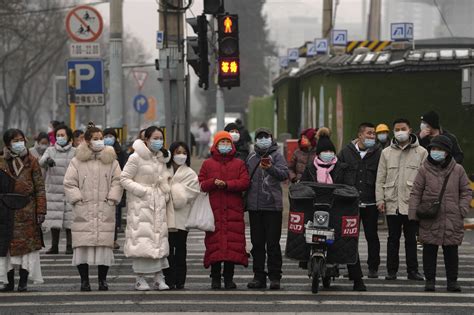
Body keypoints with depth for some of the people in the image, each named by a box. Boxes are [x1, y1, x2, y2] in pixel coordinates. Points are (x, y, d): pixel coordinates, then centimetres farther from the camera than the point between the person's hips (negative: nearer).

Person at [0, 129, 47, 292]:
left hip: (27, 210, -1)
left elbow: (40, 188, 1)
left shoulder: (31, 161, 3)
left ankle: (23, 281, 5)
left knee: (28, 243, -1)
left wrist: (41, 211, -5)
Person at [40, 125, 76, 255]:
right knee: (54, 219, 1)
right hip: (53, 191, 2)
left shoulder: (75, 152, 5)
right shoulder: (50, 151, 8)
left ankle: (70, 246, 3)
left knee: (70, 219, -4)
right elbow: (41, 162, -9)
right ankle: (54, 246, 9)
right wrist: (47, 160, -33)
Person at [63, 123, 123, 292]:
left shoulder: (111, 160, 11)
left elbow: (118, 181, 8)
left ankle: (102, 279, 9)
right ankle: (84, 280, 5)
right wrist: (78, 200, -5)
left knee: (104, 245, -1)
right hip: (83, 211, -1)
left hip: (105, 211, 1)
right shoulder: (77, 161, 6)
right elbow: (69, 183, 4)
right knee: (83, 245, -3)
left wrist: (112, 199, -3)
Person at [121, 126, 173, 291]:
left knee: (160, 238, 4)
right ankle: (140, 279, -3)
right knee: (142, 239, -9)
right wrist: (143, 191, -15)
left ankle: (159, 277, 8)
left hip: (158, 204, 6)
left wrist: (165, 191, 6)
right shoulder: (136, 158, -9)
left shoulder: (162, 158, 12)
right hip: (141, 203, -6)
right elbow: (125, 179, -9)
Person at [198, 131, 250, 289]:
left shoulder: (239, 164, 12)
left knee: (233, 242, -4)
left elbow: (245, 182, -2)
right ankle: (215, 277, 3)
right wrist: (213, 183, -13)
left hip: (233, 210, 0)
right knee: (214, 242, -4)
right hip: (214, 210, 0)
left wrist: (227, 184, -13)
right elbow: (201, 184, 5)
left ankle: (229, 277, 2)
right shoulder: (207, 164, 12)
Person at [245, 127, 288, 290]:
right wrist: (245, 201, 16)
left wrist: (271, 168, -33)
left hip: (272, 205, -5)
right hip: (254, 206, 5)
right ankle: (259, 276, 13)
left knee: (273, 243, -3)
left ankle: (275, 276, 1)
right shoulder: (251, 157, 15)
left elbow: (284, 174, -16)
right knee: (257, 243, 8)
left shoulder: (277, 156, -1)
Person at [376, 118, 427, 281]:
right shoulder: (386, 153, 10)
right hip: (392, 203, 2)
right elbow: (380, 179, 10)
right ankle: (392, 270, 12)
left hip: (412, 203, -2)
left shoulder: (421, 152, 3)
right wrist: (380, 199, 1)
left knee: (411, 238, 5)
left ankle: (412, 270, 11)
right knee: (393, 238, 7)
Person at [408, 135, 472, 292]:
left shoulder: (458, 170, 4)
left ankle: (452, 280, 14)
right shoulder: (424, 170, 2)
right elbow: (415, 193, 4)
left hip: (452, 220, 0)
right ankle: (430, 279, 12)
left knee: (451, 251, 5)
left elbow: (466, 191, 11)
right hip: (429, 221, 0)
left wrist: (462, 209, -2)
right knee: (429, 250, 3)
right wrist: (413, 214, -2)